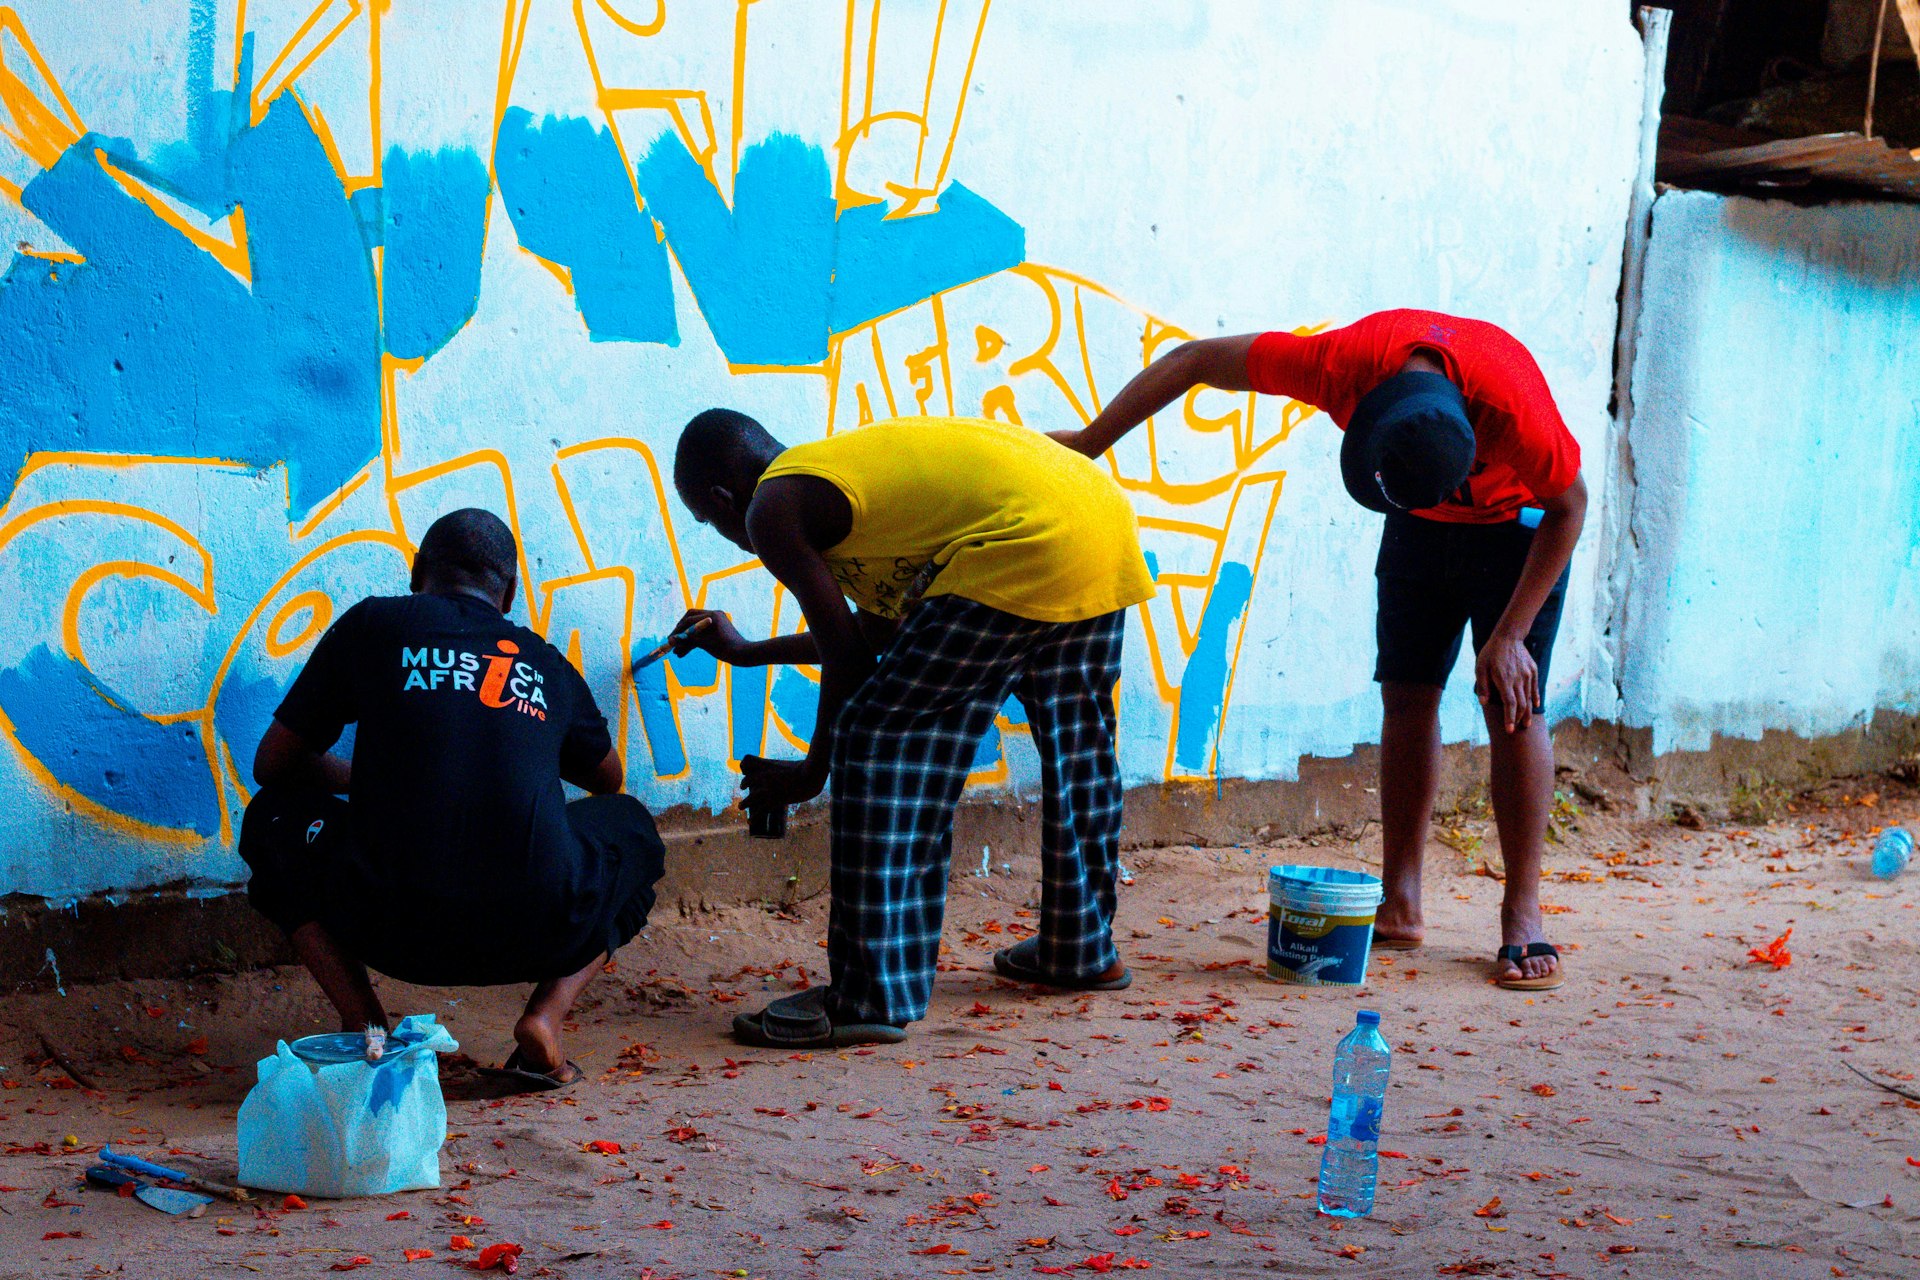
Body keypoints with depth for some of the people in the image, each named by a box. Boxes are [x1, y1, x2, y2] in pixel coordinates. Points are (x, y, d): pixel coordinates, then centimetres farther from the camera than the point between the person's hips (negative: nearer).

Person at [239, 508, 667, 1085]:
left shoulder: (372, 624, 14)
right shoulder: (548, 665, 21)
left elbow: (272, 766, 22)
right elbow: (608, 778, 41)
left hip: (392, 931, -1)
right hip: (538, 935, 1)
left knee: (275, 820, 29)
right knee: (630, 825, 33)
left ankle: (364, 1024, 8)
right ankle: (545, 1016, 9)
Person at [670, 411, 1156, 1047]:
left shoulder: (773, 510, 4)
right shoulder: (836, 464, 30)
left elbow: (847, 658, 3)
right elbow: (880, 631, 37)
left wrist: (812, 773, 17)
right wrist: (747, 652, 50)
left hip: (1026, 541, -10)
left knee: (879, 741, -2)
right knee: (1072, 737, 27)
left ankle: (873, 996, -1)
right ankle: (1080, 950, 43)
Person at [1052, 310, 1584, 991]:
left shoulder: (1513, 405, -41)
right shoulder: (1344, 361, -34)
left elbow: (1568, 506, -22)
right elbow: (1195, 360, -23)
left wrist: (1510, 636, -23)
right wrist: (1088, 442, -20)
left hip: (1515, 521, -3)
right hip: (1420, 525, 4)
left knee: (1512, 706, -13)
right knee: (1406, 697, -2)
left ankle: (1523, 920, -9)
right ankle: (1400, 908, 3)